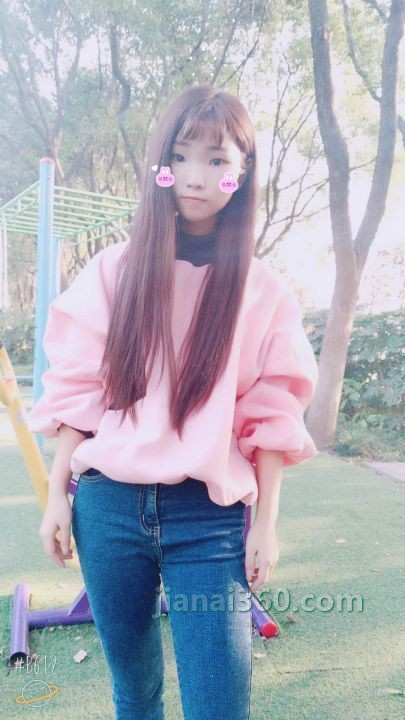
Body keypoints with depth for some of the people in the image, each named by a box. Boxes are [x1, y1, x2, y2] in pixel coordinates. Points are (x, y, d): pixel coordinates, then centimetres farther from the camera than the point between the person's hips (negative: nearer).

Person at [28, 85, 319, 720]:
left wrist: (266, 523, -1)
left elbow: (271, 417, 1)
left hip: (209, 519, -1)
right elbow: (75, 391, 4)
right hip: (108, 506, 2)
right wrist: (57, 495, 2)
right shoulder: (113, 272, 4)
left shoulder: (263, 291, 1)